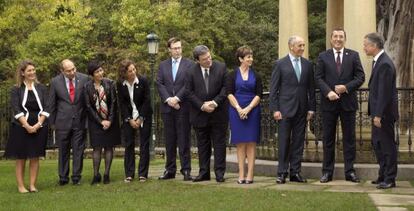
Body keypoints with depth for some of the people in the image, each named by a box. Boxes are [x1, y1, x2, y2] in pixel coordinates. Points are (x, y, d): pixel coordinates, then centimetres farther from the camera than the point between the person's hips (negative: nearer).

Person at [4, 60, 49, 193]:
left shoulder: (41, 88, 7)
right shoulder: (16, 90, 1)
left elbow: (45, 108, 2)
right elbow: (16, 110, -6)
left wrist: (38, 124, -10)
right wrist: (27, 126, -15)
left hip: (38, 127, 2)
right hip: (21, 127, -2)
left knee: (35, 157, 3)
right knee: (21, 158, 1)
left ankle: (32, 185, 9)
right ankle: (20, 186, 6)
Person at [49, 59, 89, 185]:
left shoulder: (84, 79, -3)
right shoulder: (55, 82, -3)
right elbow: (52, 104, 5)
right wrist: (53, 122, 6)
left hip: (80, 121, 0)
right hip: (63, 122, 0)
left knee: (78, 151, 4)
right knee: (63, 151, 8)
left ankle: (76, 177, 13)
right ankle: (63, 178, 17)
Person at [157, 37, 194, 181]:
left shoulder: (189, 64, 3)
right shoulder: (163, 65, 14)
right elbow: (159, 84, 5)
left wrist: (177, 98, -12)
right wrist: (168, 99, -9)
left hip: (183, 107, -3)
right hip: (167, 107, 3)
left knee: (184, 140, -2)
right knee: (169, 141, 7)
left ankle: (186, 170, 1)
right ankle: (170, 170, 13)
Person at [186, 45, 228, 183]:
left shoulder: (221, 68, -3)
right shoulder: (192, 72, -2)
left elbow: (226, 87, -4)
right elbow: (190, 92, -2)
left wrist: (215, 102, -14)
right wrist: (202, 106, -13)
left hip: (218, 113, -1)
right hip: (200, 114, 1)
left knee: (219, 144, 2)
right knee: (203, 145, 8)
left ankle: (219, 172, 7)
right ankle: (204, 172, 15)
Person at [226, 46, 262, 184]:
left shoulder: (256, 76, 7)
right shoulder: (233, 75, 4)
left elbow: (258, 95, 1)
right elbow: (229, 94, -1)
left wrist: (248, 108, -12)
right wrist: (239, 109, -13)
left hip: (252, 111, 1)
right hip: (236, 111, 0)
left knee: (251, 143, -1)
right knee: (240, 144, 2)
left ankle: (250, 175, 0)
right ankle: (241, 175, 5)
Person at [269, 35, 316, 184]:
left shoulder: (307, 65, 9)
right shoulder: (280, 64, -1)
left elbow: (311, 88, 11)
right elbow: (273, 89, -2)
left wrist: (311, 108, 5)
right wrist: (275, 109, -8)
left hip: (302, 110, 4)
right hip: (285, 109, -3)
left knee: (298, 142, 6)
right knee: (284, 142, -1)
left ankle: (295, 173, 12)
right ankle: (282, 173, 6)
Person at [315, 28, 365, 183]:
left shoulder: (353, 55, 6)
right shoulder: (323, 57, 6)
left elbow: (360, 76, 1)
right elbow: (319, 78, 0)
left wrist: (346, 87, -13)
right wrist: (328, 92, -16)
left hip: (348, 102, 0)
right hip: (329, 102, 0)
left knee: (349, 137, 4)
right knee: (328, 138, 5)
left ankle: (350, 171, 10)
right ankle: (327, 171, 11)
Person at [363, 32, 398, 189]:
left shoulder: (385, 64, -19)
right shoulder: (378, 61, 12)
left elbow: (384, 92, -23)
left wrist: (378, 115, -23)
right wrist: (375, 113, 16)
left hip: (384, 113, -10)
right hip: (378, 112, 10)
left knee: (388, 144, -1)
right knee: (377, 143, 17)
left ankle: (390, 179, 7)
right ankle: (383, 175, 27)